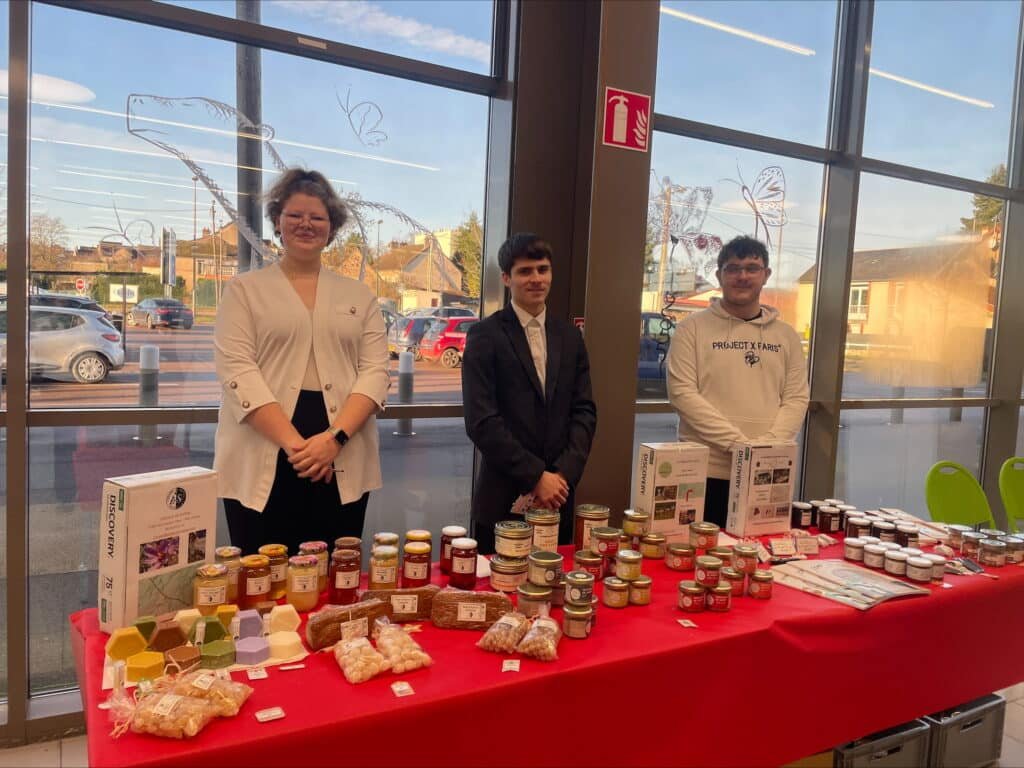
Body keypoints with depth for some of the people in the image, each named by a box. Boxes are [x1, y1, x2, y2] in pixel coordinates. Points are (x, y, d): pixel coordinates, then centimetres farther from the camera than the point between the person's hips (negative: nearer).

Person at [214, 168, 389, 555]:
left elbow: (375, 371, 3)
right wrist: (294, 443, -16)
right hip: (263, 462, -2)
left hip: (342, 465, 2)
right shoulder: (245, 290, 7)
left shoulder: (359, 296, 13)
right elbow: (237, 370, -5)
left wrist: (335, 437, -13)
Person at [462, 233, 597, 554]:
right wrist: (535, 476, -13)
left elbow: (584, 411, 6)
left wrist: (564, 473, -7)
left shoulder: (570, 337, 10)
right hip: (503, 499, -4)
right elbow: (481, 421, -12)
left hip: (558, 497, 4)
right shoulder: (485, 335, -6)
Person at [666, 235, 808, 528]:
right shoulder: (693, 328, 0)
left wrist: (767, 446, -10)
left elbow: (796, 399, 7)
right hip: (705, 472, -3)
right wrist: (737, 443, -15)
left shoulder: (786, 335, 11)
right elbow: (682, 392, -8)